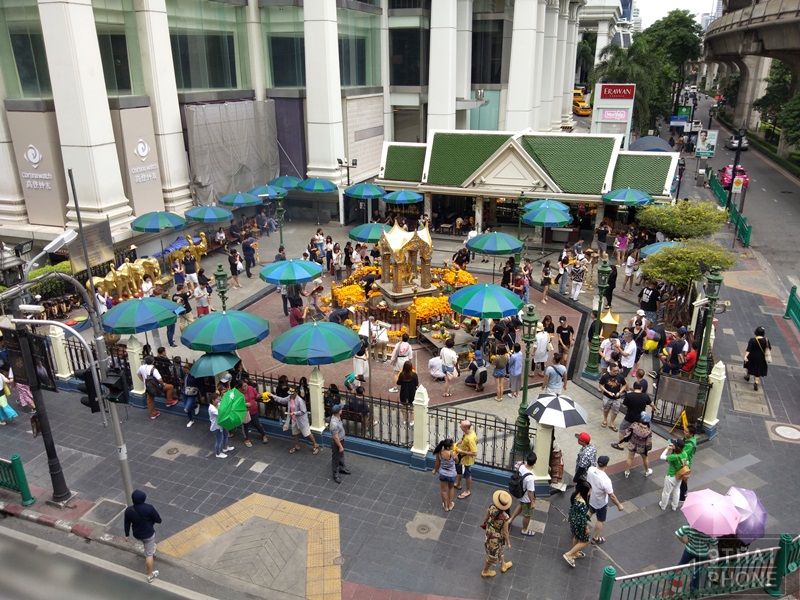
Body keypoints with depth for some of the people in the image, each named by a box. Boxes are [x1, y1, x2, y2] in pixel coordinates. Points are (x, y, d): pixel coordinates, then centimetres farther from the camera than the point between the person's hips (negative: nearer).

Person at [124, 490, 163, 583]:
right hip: (148, 534, -4)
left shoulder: (128, 510, -18)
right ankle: (150, 576, 22)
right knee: (149, 554, 12)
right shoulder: (149, 508, -30)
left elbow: (127, 524, -2)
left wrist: (127, 535, 14)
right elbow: (159, 520, -19)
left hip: (137, 534, 4)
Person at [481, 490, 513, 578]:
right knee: (492, 555, 22)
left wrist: (484, 524, 18)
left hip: (489, 532, 5)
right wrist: (508, 543, -5)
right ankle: (485, 571, 45)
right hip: (496, 537, -5)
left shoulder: (491, 508, -24)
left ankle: (503, 565, 57)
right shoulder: (505, 517, -37)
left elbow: (486, 518, -5)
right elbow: (505, 532, -23)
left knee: (499, 549, 32)